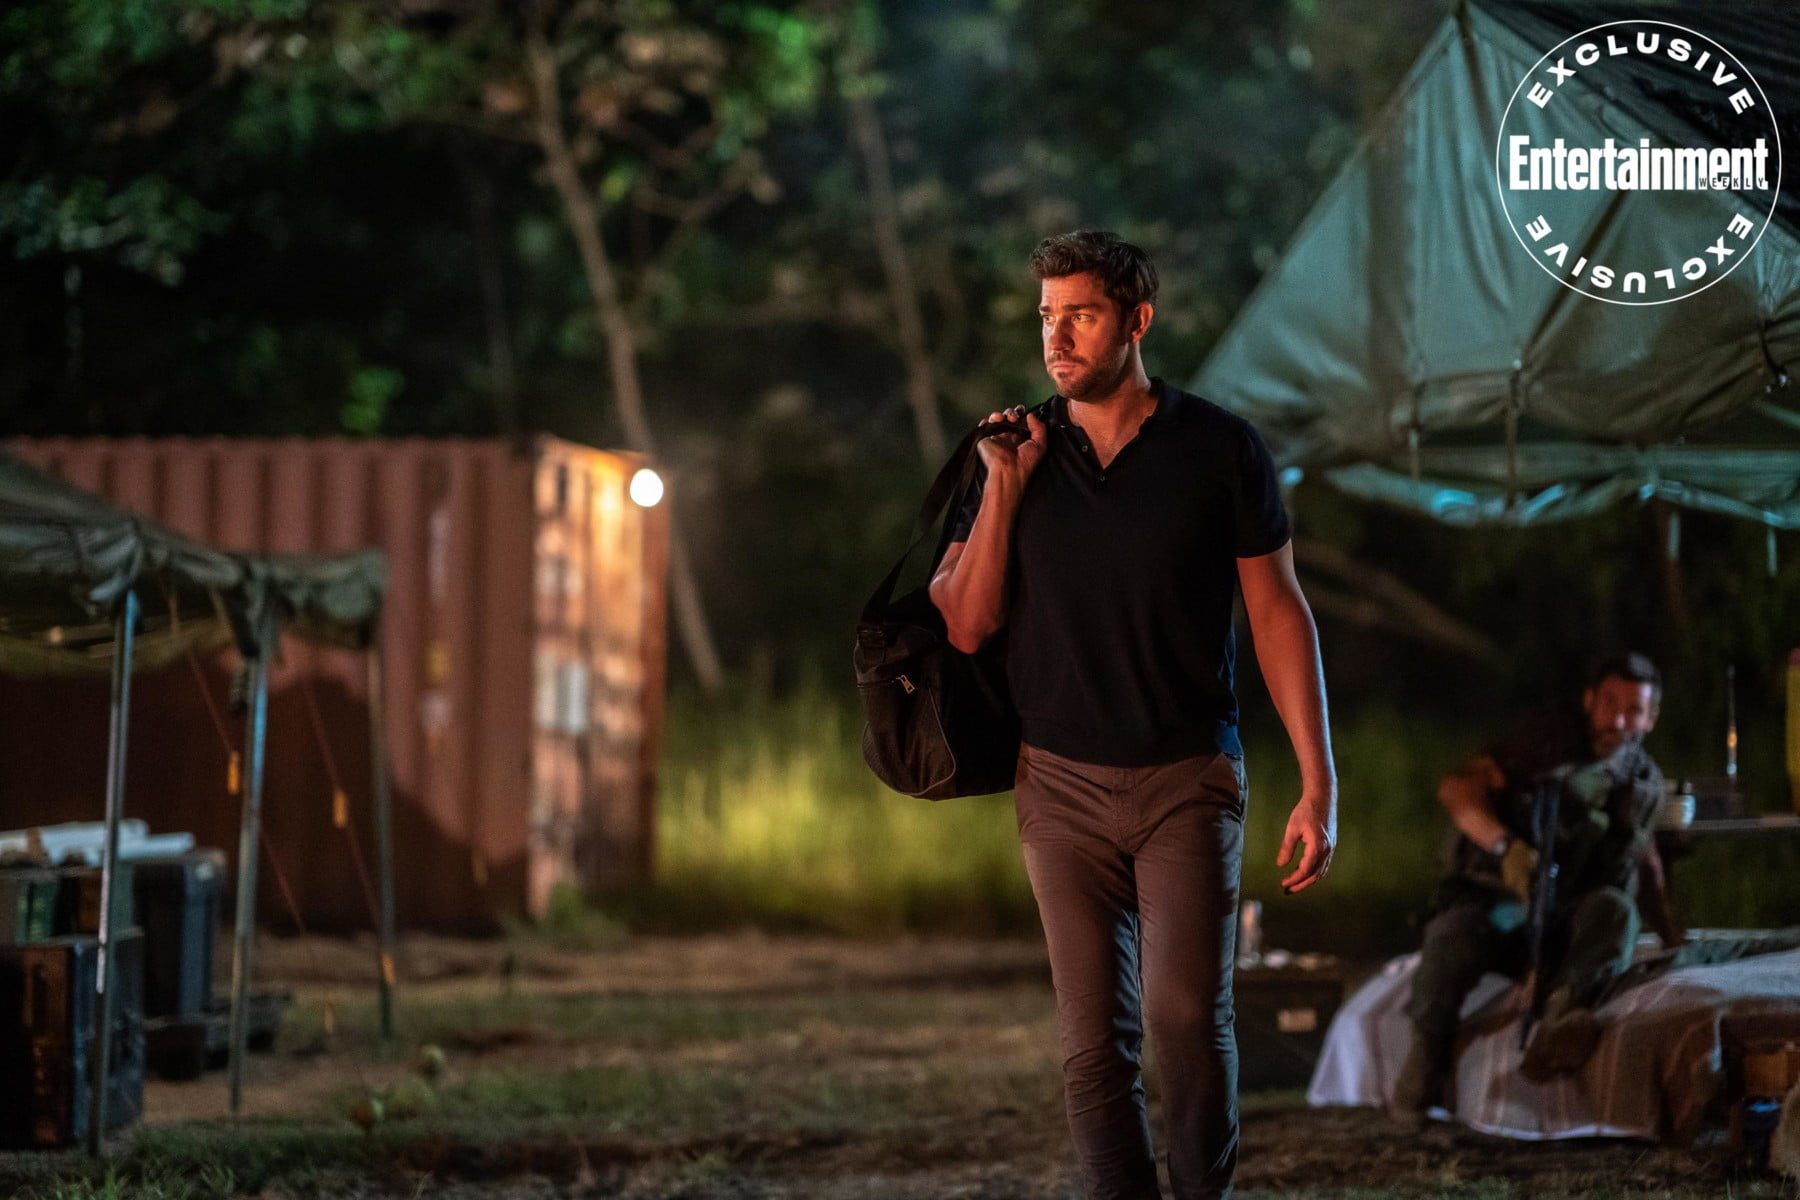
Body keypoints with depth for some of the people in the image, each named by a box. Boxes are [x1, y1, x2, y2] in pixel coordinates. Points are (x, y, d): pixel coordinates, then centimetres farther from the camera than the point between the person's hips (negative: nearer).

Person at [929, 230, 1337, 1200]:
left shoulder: (1219, 448, -3)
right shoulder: (1017, 450, 4)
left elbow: (1279, 615, 0)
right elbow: (965, 626, 1)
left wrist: (1318, 787, -5)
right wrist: (1002, 490, -10)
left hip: (1188, 779, -2)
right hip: (1062, 784, 2)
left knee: (1186, 1012, -17)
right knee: (1093, 1038, 0)